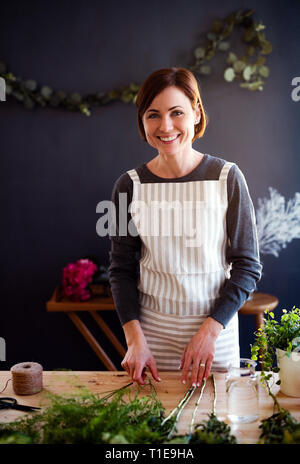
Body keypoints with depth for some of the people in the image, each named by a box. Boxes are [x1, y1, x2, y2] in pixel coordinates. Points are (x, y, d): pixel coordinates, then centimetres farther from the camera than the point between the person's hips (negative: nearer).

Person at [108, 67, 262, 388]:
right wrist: (135, 339, -10)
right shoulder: (129, 186, -3)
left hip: (216, 328, -1)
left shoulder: (227, 177, -8)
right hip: (151, 330, 1)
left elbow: (247, 266, -5)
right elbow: (121, 270, 1)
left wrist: (209, 331, -14)